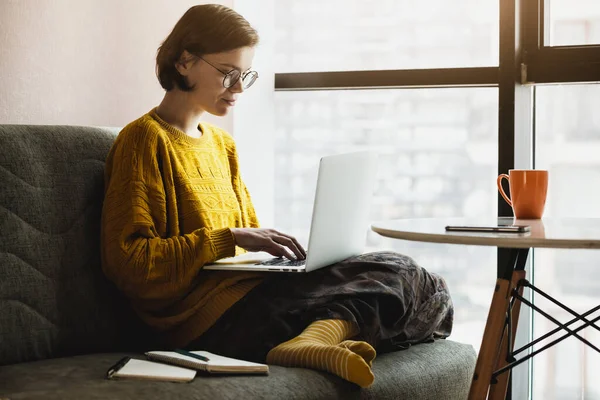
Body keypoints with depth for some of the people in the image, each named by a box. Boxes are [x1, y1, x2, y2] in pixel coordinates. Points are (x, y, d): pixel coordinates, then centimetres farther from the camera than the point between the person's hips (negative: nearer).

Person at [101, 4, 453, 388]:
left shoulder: (221, 143, 24)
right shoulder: (145, 140, -3)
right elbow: (127, 260, -12)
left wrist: (280, 246, 4)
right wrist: (232, 238, -16)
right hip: (206, 313, -9)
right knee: (398, 276, -15)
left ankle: (313, 339, -31)